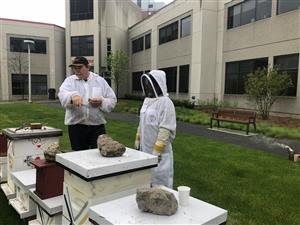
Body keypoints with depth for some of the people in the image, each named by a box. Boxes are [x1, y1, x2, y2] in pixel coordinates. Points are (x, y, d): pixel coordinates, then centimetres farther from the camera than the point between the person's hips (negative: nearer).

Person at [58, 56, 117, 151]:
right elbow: (62, 94, -16)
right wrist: (73, 96, -38)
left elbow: (112, 100, 6)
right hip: (76, 126, 0)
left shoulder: (100, 81, 8)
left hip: (97, 126, 1)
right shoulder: (69, 81, 6)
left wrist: (101, 102, -14)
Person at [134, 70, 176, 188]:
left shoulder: (165, 103, -16)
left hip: (158, 151, -8)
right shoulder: (147, 100, 9)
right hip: (145, 149, 8)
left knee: (159, 182, 4)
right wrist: (137, 140, 16)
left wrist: (157, 151, -21)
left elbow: (166, 130, -20)